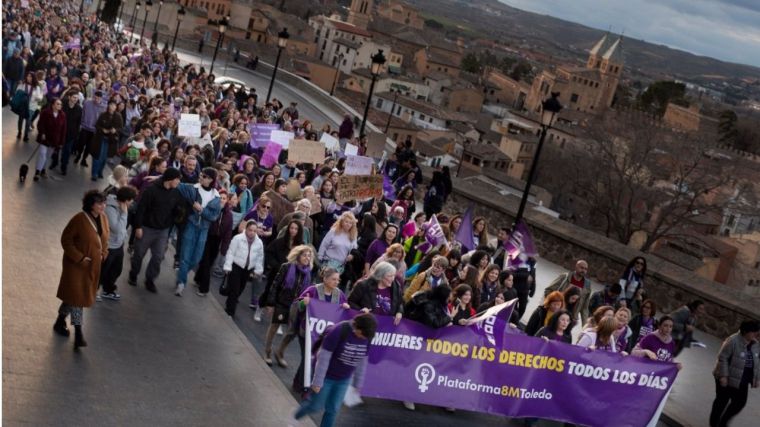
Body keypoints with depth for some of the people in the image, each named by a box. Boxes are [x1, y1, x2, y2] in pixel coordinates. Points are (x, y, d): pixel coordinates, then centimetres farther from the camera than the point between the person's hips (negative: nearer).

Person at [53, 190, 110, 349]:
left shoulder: (103, 218, -2)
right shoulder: (79, 220, -22)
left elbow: (105, 238, 14)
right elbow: (66, 240, -16)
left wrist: (103, 254, 0)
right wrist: (79, 258, -21)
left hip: (93, 265, 7)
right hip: (76, 264, -7)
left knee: (76, 295, 18)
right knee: (76, 295, -5)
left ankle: (60, 321, 38)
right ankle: (78, 333, 1)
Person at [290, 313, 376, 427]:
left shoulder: (367, 337, -11)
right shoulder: (339, 331, -28)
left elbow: (362, 362, 3)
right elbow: (323, 357, -23)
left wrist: (357, 383, 8)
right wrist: (318, 381, -20)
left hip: (343, 379, 4)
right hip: (326, 375, -4)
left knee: (333, 409, 8)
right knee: (316, 405, 8)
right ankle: (295, 417, 37)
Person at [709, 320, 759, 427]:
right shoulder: (733, 341, -21)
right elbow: (722, 358, -21)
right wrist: (723, 376, -23)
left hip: (742, 381, 7)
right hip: (727, 379, -7)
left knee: (740, 402, 7)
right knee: (722, 401, 6)